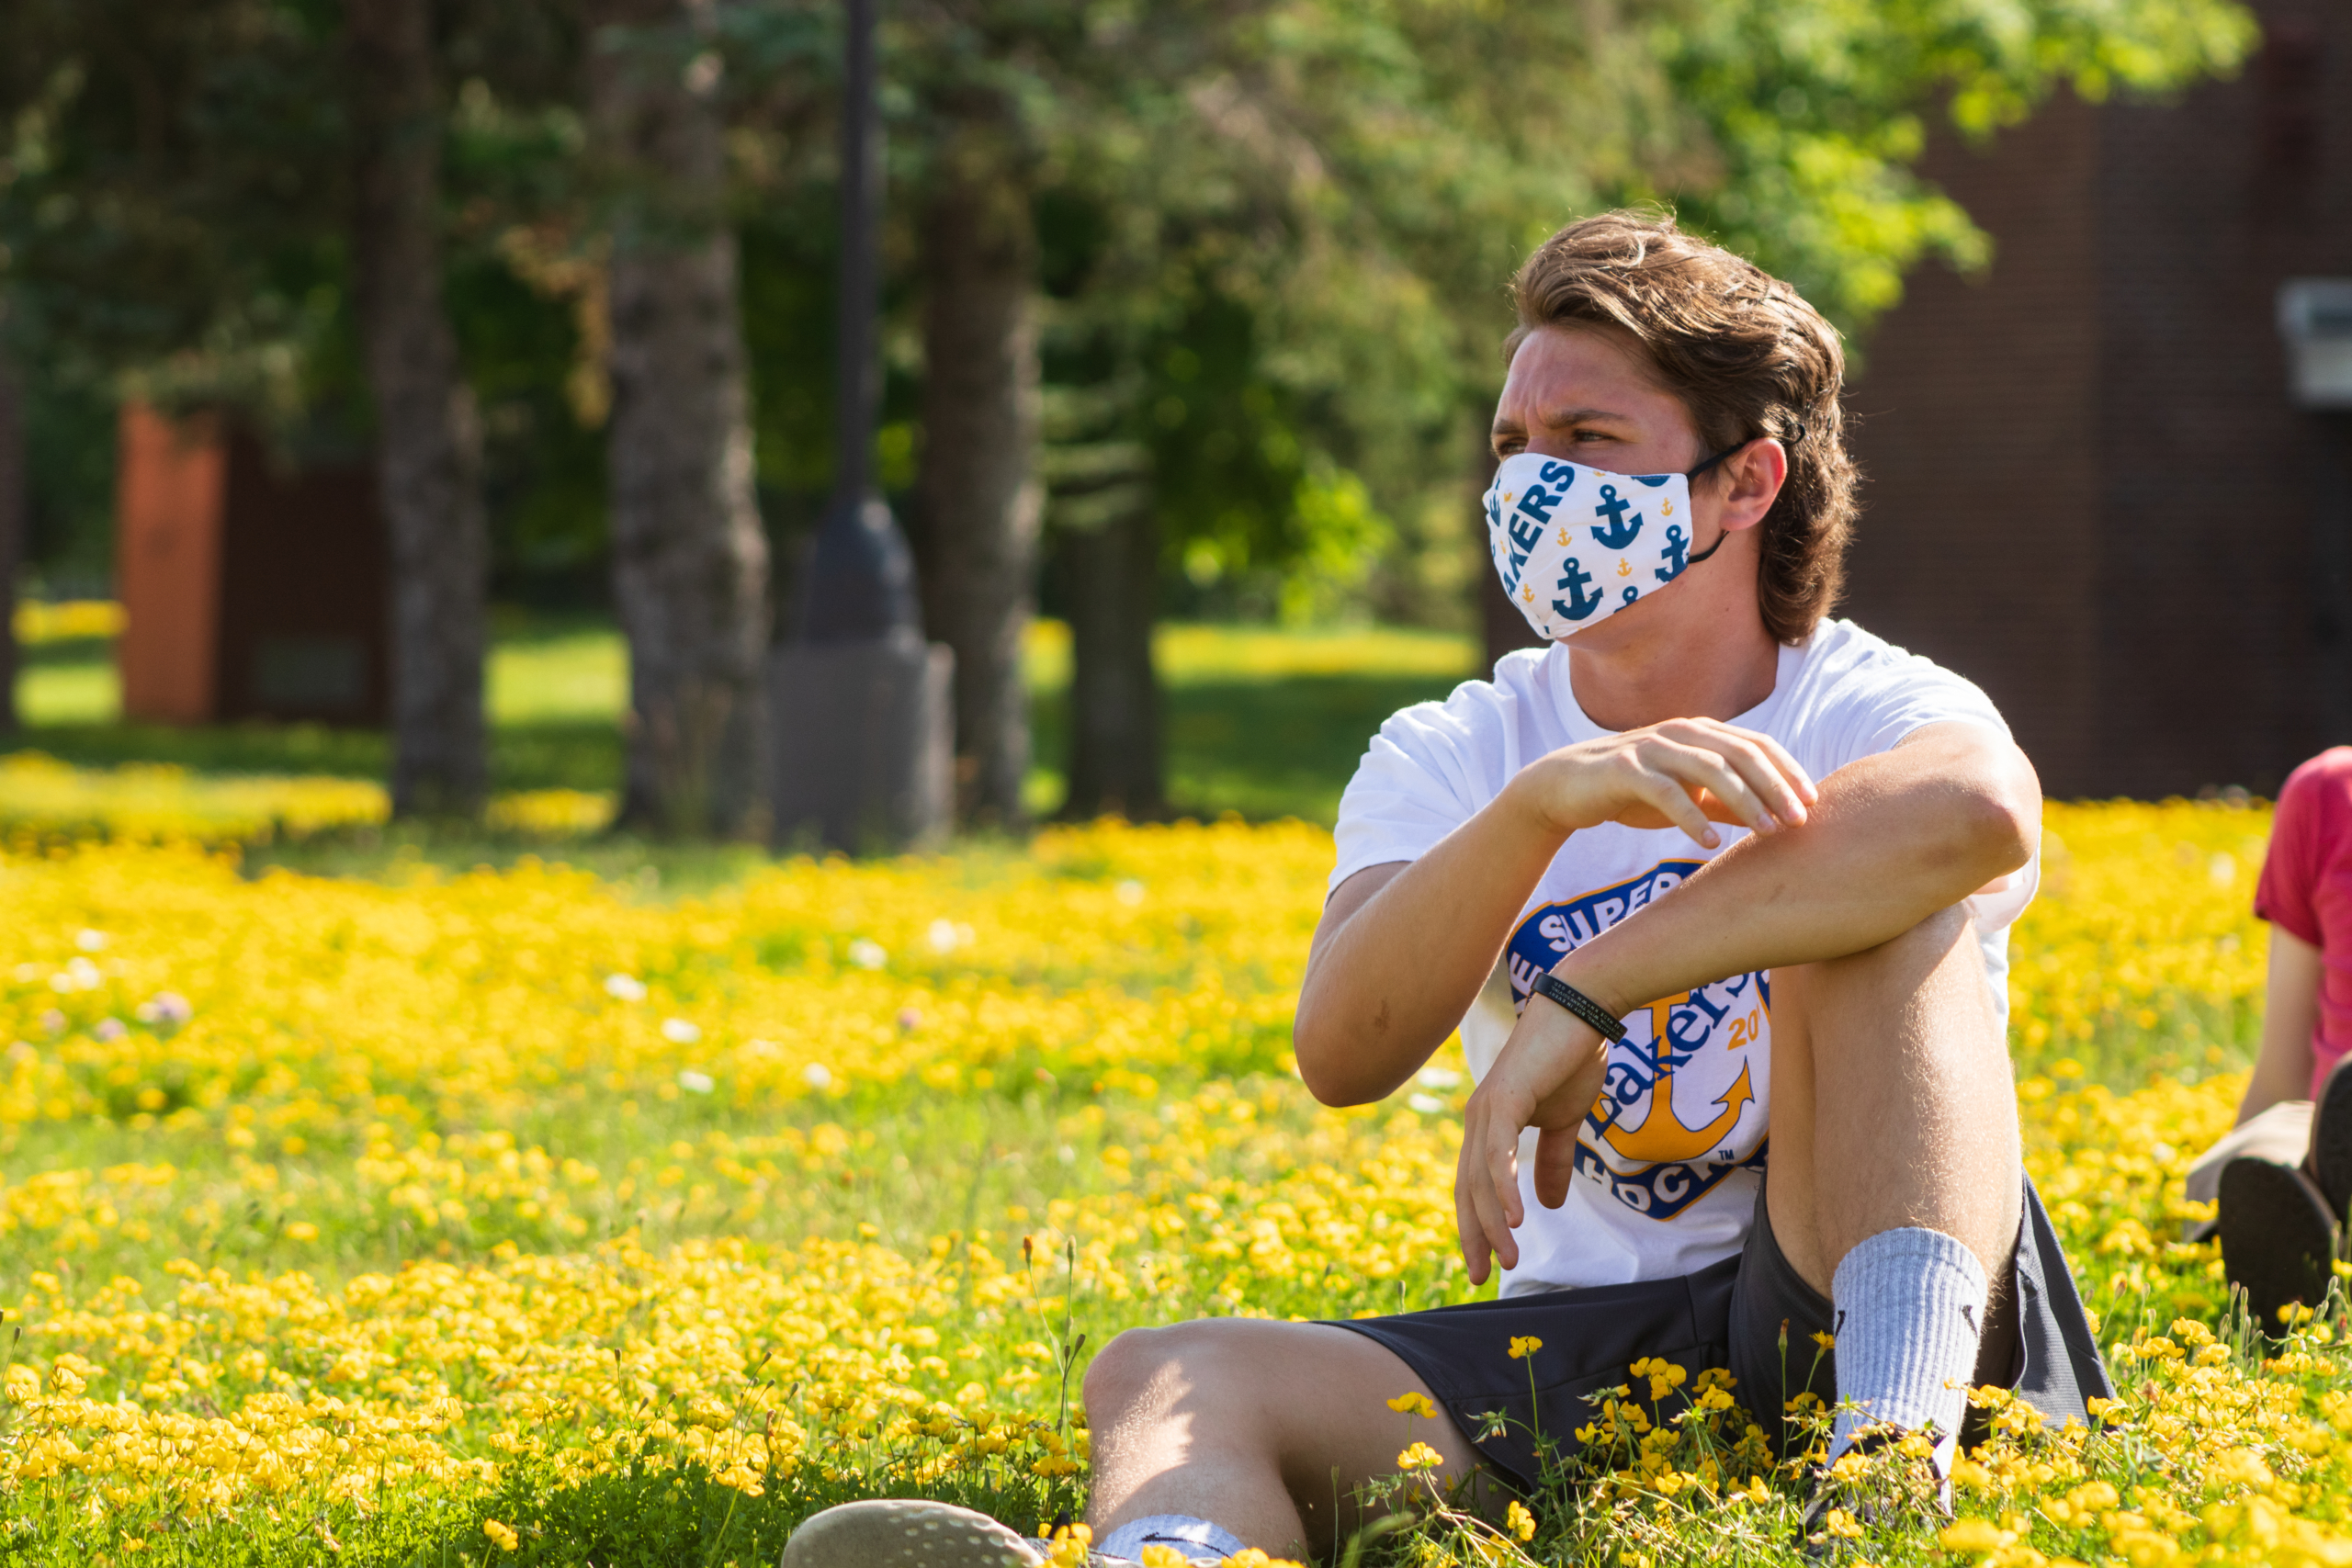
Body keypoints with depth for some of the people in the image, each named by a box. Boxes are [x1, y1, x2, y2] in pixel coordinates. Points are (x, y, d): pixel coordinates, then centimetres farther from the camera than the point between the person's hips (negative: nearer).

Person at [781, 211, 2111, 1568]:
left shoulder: (1882, 714, -1)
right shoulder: (1452, 759, 9)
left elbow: (1984, 811, -32)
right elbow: (1343, 1055, -13)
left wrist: (1580, 996, -33)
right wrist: (1542, 803, -30)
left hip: (1852, 1321, -3)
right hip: (1583, 1344, 3)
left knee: (1886, 923, -25)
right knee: (1160, 1381, -22)